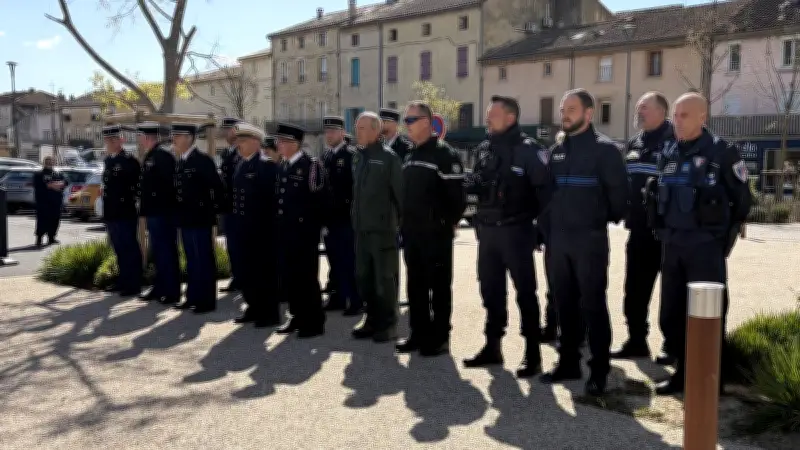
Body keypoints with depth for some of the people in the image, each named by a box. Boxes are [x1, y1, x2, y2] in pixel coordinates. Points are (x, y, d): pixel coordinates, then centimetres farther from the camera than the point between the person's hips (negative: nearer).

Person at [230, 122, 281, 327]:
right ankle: (255, 309, 26)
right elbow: (236, 193, 15)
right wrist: (233, 221, 10)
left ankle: (270, 313, 10)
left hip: (261, 229, -8)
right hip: (243, 228, 8)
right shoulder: (239, 165, 13)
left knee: (265, 271, 1)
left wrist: (269, 223, -17)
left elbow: (273, 196, -14)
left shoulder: (267, 165, -11)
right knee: (246, 271, 13)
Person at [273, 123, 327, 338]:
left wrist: (310, 224, -12)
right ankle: (298, 317, 25)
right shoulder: (283, 166, 13)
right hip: (286, 230, 8)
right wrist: (280, 221, 12)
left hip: (305, 231, -8)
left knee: (306, 276, -2)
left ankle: (315, 322, 9)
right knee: (289, 275, 12)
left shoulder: (311, 165, -11)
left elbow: (317, 199, -13)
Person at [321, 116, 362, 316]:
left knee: (349, 261, -3)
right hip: (330, 217, 7)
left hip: (346, 217, -7)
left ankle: (355, 301, 4)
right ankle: (338, 297, 21)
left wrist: (351, 208, -15)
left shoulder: (352, 155, -7)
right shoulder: (325, 156, 14)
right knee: (334, 260, 12)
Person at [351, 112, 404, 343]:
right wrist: (355, 218, 13)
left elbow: (400, 192, -10)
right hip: (361, 228, 7)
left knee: (385, 278, 1)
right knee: (363, 277, 12)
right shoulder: (357, 157, 12)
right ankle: (373, 319, 25)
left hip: (383, 227, -7)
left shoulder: (388, 157, -8)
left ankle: (388, 324, 11)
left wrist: (404, 222, -10)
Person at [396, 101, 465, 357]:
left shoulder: (445, 154, -11)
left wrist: (449, 223, -10)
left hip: (437, 233, -8)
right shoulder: (410, 157, 15)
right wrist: (405, 222, 15)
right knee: (415, 286, 12)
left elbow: (457, 194, -15)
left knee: (439, 287, 1)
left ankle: (440, 338, 10)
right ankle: (419, 334, 22)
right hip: (411, 233, 8)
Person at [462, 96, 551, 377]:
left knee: (525, 292, 0)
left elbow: (544, 188, -14)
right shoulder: (486, 149, 12)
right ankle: (492, 346, 25)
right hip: (487, 230, 7)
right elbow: (476, 184, 19)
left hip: (515, 230, -7)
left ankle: (532, 354, 8)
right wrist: (468, 185, -3)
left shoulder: (528, 149, -9)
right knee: (491, 291, 13)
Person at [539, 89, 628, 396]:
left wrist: (608, 219, 2)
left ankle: (599, 370, 7)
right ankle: (569, 362, 22)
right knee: (565, 302, 11)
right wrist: (549, 227, 12)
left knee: (593, 304, -1)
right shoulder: (557, 150, 12)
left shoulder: (604, 149, -7)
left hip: (590, 238, -6)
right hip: (559, 238, 6)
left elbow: (618, 192, -7)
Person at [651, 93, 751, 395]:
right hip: (672, 246, 6)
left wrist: (722, 235, 2)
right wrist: (664, 232, 13)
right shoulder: (668, 154, 10)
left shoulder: (722, 152, -6)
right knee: (671, 313, 9)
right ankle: (682, 371, 23)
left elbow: (742, 200, -1)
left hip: (705, 246, -6)